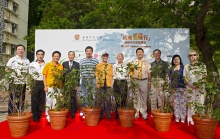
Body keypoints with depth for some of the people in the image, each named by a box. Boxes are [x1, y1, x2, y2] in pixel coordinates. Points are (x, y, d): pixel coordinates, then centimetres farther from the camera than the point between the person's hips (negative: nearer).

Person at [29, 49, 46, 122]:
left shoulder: (46, 65, 5)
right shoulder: (32, 64, 6)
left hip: (43, 84, 1)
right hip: (35, 84, -1)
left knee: (42, 100, 6)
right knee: (34, 100, 3)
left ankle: (40, 115, 17)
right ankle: (34, 116, 13)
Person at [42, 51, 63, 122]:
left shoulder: (61, 66, 4)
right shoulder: (48, 65, -2)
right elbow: (44, 75, -2)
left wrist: (61, 86, 6)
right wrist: (45, 85, -8)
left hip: (58, 86, 3)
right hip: (49, 86, -2)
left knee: (55, 102, 9)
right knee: (49, 101, 4)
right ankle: (47, 115, 18)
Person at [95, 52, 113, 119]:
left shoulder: (110, 66, 11)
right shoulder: (98, 65, 6)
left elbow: (111, 76, 10)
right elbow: (97, 76, 4)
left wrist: (112, 84, 5)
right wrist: (97, 84, -4)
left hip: (108, 85, 1)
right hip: (101, 85, -1)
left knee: (108, 99, 5)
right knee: (101, 100, 5)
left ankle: (108, 113, 14)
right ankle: (101, 114, 15)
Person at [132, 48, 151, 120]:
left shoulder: (147, 62, 2)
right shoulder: (133, 62, 6)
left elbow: (149, 73, 2)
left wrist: (149, 83, -2)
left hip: (144, 81, -1)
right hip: (135, 81, 1)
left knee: (144, 98, 8)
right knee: (136, 98, 7)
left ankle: (144, 113, 20)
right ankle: (136, 113, 19)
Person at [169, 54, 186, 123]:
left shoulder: (183, 67, 2)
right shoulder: (171, 69, 12)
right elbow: (169, 78, 15)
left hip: (182, 87, -3)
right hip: (174, 88, 3)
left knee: (182, 103, -3)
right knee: (175, 103, 5)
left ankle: (183, 118, 5)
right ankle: (177, 117, 14)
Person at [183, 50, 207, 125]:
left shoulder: (202, 65, 7)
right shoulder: (186, 66, 10)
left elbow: (204, 77, 3)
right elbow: (185, 78, 7)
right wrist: (190, 85, -10)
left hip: (200, 88, -1)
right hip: (190, 88, 1)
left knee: (200, 103, -3)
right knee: (190, 103, 2)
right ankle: (190, 119, 9)